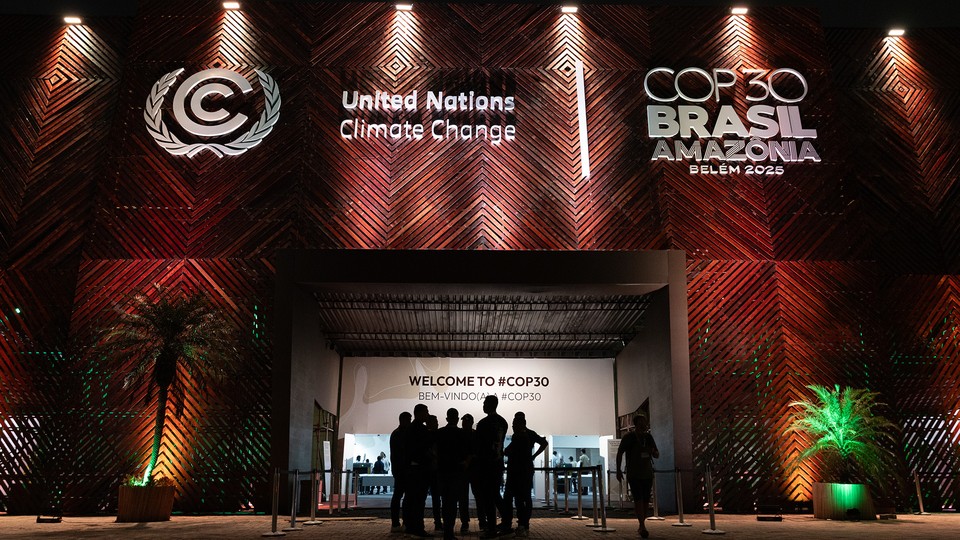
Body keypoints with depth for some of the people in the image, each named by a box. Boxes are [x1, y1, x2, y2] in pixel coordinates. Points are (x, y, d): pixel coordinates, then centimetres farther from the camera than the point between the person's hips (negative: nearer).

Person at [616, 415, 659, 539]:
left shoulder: (648, 437, 9)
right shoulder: (628, 437, -4)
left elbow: (657, 455, 15)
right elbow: (619, 453, 2)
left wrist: (653, 452, -9)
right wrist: (618, 470, -2)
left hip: (647, 474, 5)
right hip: (633, 474, -5)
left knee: (645, 501, 7)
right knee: (638, 499, -16)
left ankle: (641, 525, 20)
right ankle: (643, 526, -22)